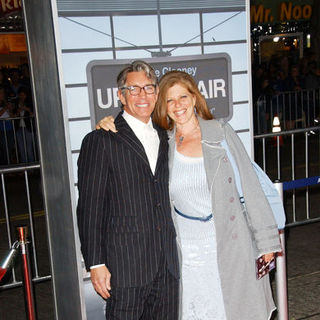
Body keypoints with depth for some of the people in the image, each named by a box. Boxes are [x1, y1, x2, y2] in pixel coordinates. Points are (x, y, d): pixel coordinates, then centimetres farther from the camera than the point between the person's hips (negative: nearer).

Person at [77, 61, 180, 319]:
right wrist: (96, 263, -12)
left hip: (168, 265, 6)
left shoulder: (163, 138, 14)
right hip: (126, 265, -5)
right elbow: (89, 207, -8)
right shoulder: (101, 141, -5)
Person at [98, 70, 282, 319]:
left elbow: (249, 186, -2)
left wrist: (266, 241, -3)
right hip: (186, 250, 2)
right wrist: (108, 125, -6)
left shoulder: (221, 133, -3)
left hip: (230, 243, -1)